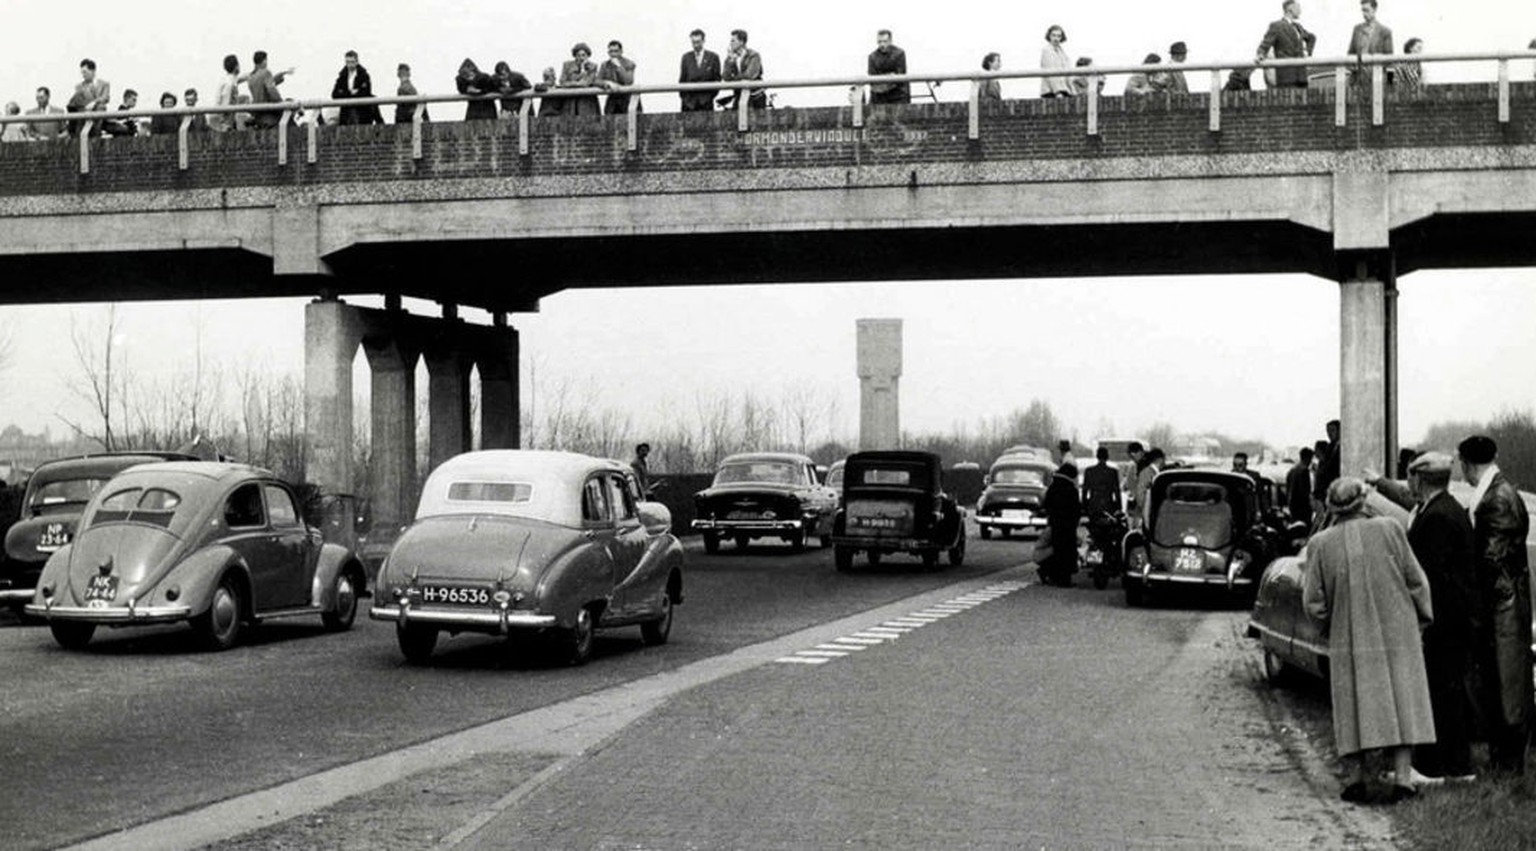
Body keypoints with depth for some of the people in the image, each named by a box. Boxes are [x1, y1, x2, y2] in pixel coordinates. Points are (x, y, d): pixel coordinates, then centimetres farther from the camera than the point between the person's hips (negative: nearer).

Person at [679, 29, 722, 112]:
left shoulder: (713, 57, 5)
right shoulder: (686, 57, 11)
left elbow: (717, 79, 5)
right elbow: (682, 79, 12)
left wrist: (712, 95, -5)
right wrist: (683, 95, 1)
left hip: (706, 101, -1)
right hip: (689, 102, 1)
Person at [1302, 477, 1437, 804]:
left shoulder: (1321, 544, -6)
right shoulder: (1389, 530, -7)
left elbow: (1313, 603, -3)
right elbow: (1416, 581, -1)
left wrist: (1329, 625, 17)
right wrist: (1423, 616, 15)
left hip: (1349, 639, 0)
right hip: (1396, 631, 0)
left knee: (1356, 705, 10)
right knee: (1402, 701, 6)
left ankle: (1358, 776, 6)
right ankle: (1402, 777, 2)